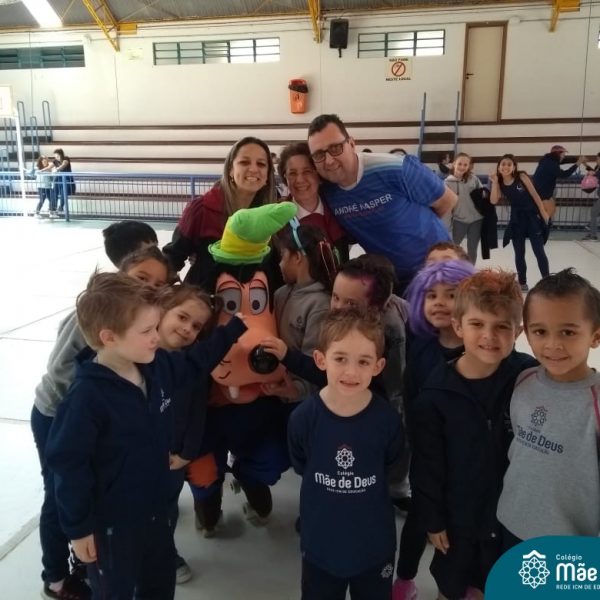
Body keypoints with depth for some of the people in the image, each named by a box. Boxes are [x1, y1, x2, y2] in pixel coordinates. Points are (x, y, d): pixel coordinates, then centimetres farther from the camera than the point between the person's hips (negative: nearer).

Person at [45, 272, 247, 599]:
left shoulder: (157, 366, -9)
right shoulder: (87, 396, -30)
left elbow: (195, 362, 10)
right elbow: (67, 463, -23)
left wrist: (236, 326, 7)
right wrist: (78, 528, -16)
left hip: (154, 508, 7)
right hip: (111, 521, -7)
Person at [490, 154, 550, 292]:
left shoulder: (521, 177, -9)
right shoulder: (500, 183, -1)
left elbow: (534, 195, -6)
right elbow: (493, 201, -14)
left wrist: (543, 213, -6)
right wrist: (494, 182, -15)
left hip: (532, 216, -3)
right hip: (516, 219, 3)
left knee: (539, 251, -3)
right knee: (519, 253, 10)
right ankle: (522, 283, 23)